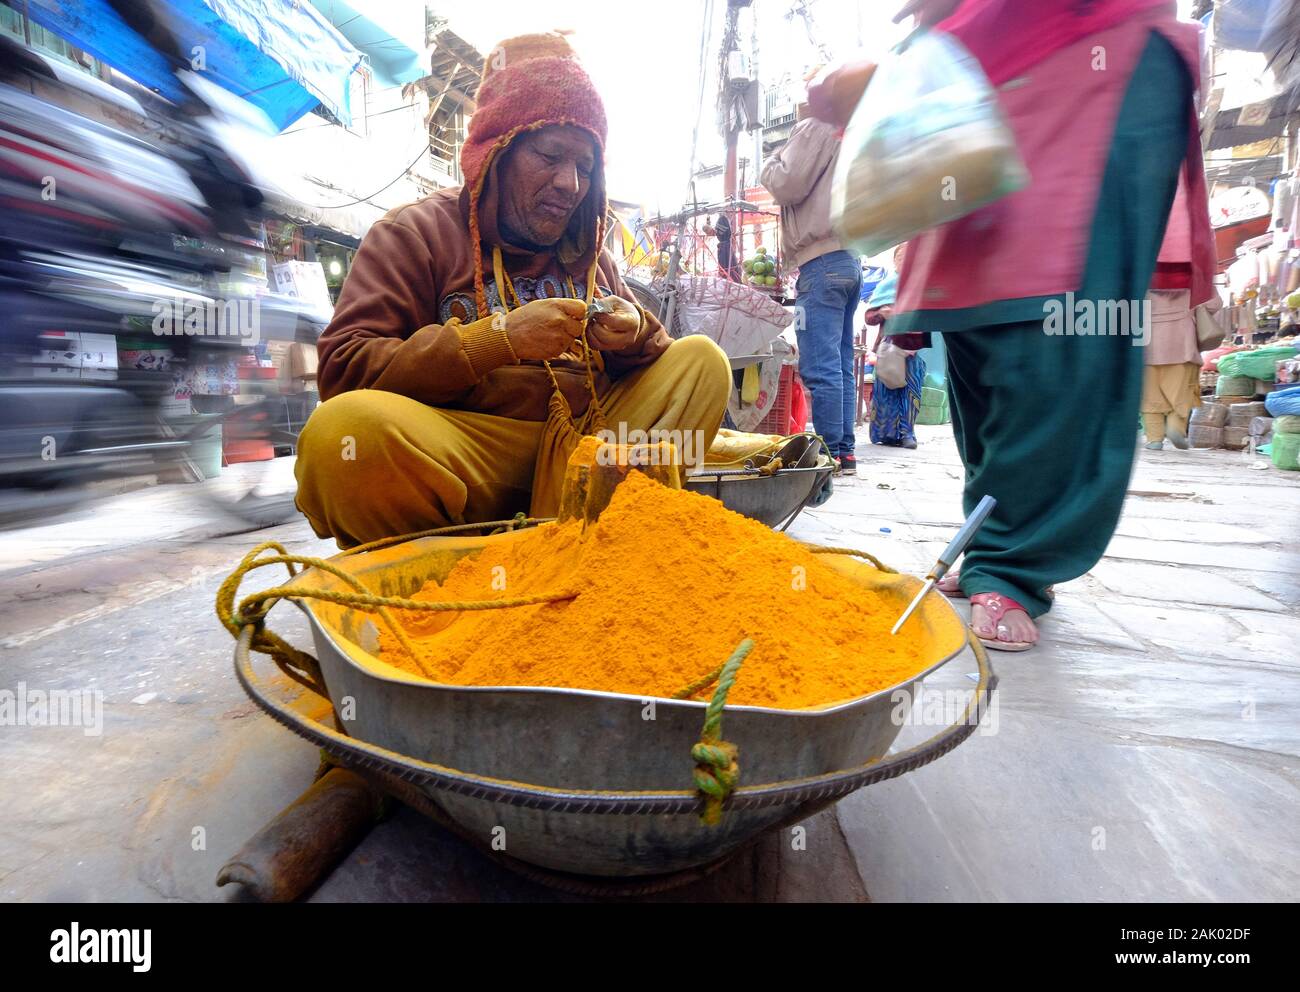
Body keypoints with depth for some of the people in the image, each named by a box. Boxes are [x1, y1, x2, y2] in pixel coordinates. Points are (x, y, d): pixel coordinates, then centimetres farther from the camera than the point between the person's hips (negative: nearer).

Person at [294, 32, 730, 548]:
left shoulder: (585, 249, 21)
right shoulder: (414, 233, 5)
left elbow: (648, 351, 23)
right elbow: (341, 370, -7)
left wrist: (635, 336, -4)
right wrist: (498, 338, -16)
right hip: (464, 456, -5)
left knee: (702, 360, -6)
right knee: (345, 428, -34)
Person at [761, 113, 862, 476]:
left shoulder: (815, 126, 1)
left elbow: (786, 185, -7)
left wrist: (771, 162, 13)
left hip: (823, 260, -9)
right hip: (850, 259, 9)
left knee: (820, 368, -12)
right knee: (841, 366, 6)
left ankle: (829, 454, -13)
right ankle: (844, 452, 6)